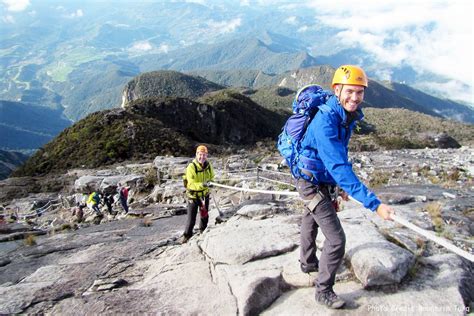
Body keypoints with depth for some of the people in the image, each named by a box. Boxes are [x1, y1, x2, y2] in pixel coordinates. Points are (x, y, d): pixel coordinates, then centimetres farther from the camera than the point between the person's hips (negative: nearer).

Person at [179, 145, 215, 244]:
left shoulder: (208, 165, -7)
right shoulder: (191, 167, -24)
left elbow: (211, 177, 11)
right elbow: (191, 184, -29)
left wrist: (210, 183, -8)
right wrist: (201, 185, -43)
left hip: (204, 194, 5)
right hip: (193, 195, -5)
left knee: (205, 215, 19)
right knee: (191, 217, 0)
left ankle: (203, 230, 44)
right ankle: (187, 234, 23)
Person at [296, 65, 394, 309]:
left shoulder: (349, 116, -3)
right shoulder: (325, 121, -32)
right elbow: (339, 167, -40)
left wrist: (342, 186, 18)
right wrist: (374, 204, -42)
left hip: (325, 183, 9)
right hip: (313, 185, -9)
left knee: (312, 223, 28)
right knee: (336, 239, -8)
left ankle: (307, 263, 53)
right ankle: (323, 291, 12)